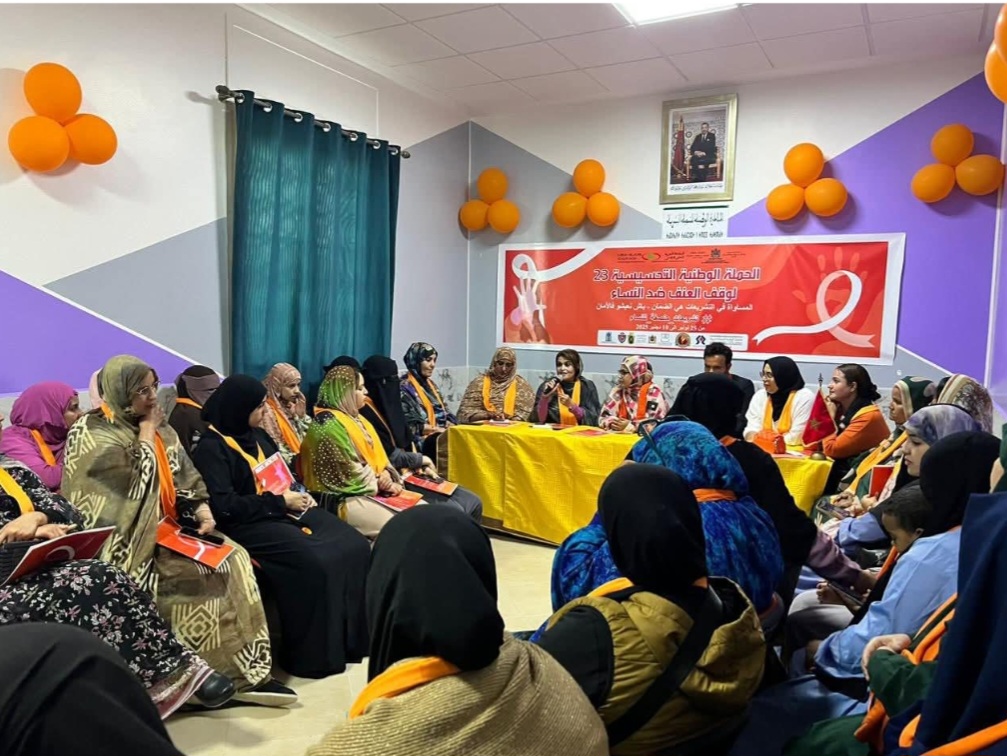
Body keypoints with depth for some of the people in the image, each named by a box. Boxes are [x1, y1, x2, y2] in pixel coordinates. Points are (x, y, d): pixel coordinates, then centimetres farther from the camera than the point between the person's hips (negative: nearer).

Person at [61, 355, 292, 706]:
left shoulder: (159, 428, 12)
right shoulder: (92, 434, -10)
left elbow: (186, 478, 12)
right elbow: (136, 485, -20)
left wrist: (202, 510, -6)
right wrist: (146, 433, -11)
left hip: (164, 527, 7)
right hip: (121, 540, -7)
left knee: (233, 558, -17)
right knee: (202, 571, -26)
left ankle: (246, 668, -17)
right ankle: (228, 674, -15)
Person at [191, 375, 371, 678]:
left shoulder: (257, 435, 14)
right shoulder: (210, 447, -10)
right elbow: (224, 506, -19)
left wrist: (298, 494, 2)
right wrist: (280, 502, -16)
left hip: (281, 511, 8)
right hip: (246, 524, -8)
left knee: (354, 546, -12)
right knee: (314, 562, -30)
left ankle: (353, 638, -1)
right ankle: (313, 656, -14)